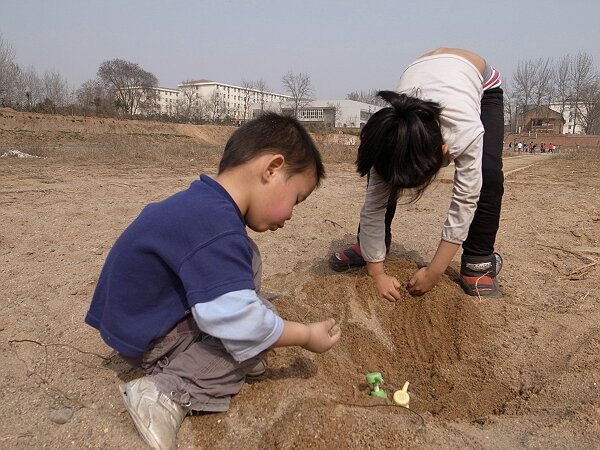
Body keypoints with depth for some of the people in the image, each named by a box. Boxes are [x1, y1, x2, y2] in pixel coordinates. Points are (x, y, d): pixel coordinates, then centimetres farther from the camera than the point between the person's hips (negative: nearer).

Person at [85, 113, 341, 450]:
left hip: (165, 307, 10)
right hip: (149, 341, -10)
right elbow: (240, 322, -34)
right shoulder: (215, 228, -34)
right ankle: (170, 392, -14)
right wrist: (307, 335, -20)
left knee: (247, 258, 9)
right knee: (261, 333, -9)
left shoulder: (204, 204, -1)